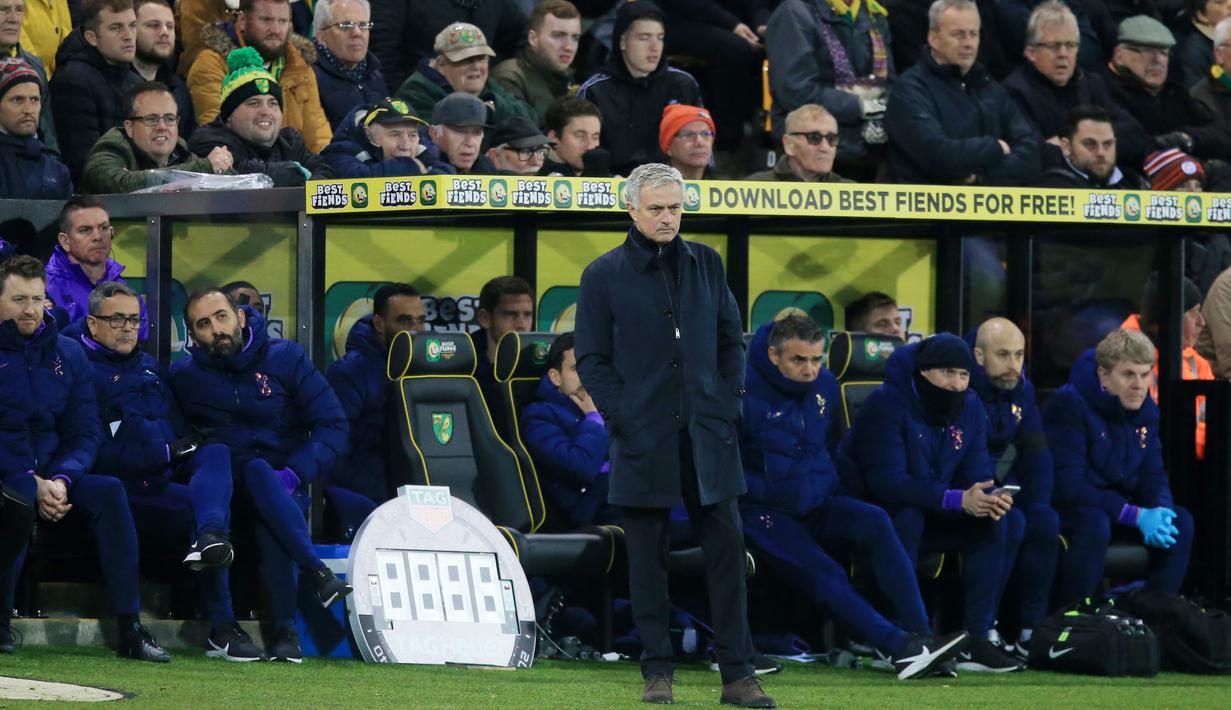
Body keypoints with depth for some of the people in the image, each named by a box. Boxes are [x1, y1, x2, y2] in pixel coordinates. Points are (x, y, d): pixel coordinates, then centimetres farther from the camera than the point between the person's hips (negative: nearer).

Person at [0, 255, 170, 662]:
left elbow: (84, 433, 8)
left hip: (52, 479, 5)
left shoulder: (67, 355, 11)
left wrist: (61, 480, -12)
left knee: (109, 491, -23)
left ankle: (130, 630, -28)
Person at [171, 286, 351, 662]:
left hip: (287, 487, 0)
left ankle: (285, 628, -40)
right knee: (258, 472, -35)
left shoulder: (284, 357, -1)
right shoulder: (185, 376, 4)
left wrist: (293, 474, -19)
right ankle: (317, 573, -45)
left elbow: (333, 426, -5)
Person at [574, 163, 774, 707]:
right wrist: (621, 418, -9)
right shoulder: (604, 274, 1)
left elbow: (731, 340, 15)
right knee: (648, 557, 2)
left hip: (708, 435, 2)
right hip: (643, 438, -2)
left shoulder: (706, 264, 10)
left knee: (726, 550, -2)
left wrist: (728, 406, 3)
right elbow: (591, 359, 1)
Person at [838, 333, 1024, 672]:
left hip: (934, 513, 6)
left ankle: (977, 638, -18)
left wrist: (989, 499, -29)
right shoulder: (887, 405, -22)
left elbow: (977, 476, -2)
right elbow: (888, 482, -31)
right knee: (907, 518, -37)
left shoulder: (970, 408, 0)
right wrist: (958, 500, -40)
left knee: (994, 519, -14)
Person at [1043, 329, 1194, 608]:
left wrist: (1160, 510, -22)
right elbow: (1068, 486, -27)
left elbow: (1154, 477, 4)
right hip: (1062, 509, -7)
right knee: (1095, 524, -38)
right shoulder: (1069, 405, -22)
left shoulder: (1146, 409, 1)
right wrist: (1136, 516, -31)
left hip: (1117, 506, 7)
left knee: (1180, 522, -13)